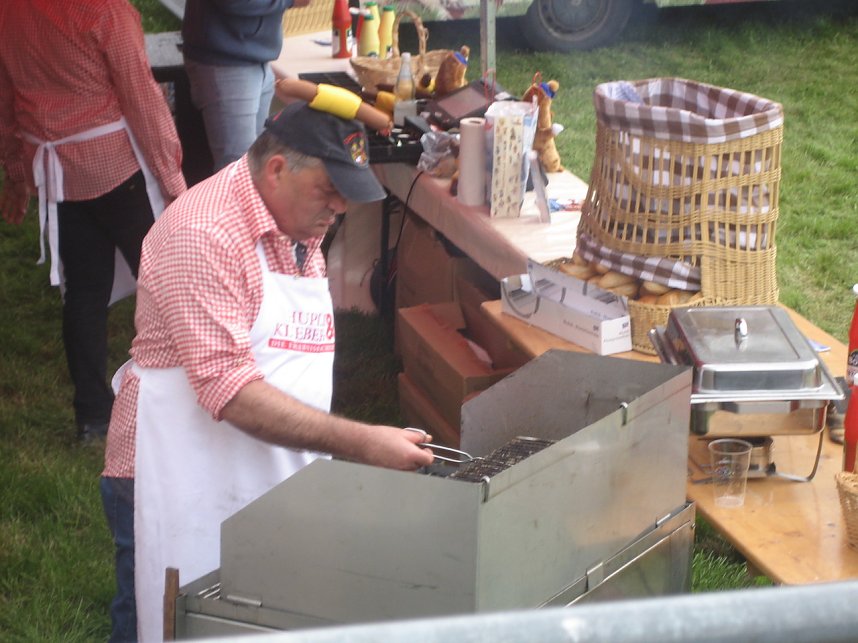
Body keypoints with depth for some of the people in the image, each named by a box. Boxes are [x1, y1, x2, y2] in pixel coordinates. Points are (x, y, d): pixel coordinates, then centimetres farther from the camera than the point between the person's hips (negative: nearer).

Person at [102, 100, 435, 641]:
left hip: (277, 482, 8)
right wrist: (360, 443, -27)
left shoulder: (301, 228, 10)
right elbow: (230, 392, -25)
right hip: (186, 489, -8)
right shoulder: (205, 234, -19)